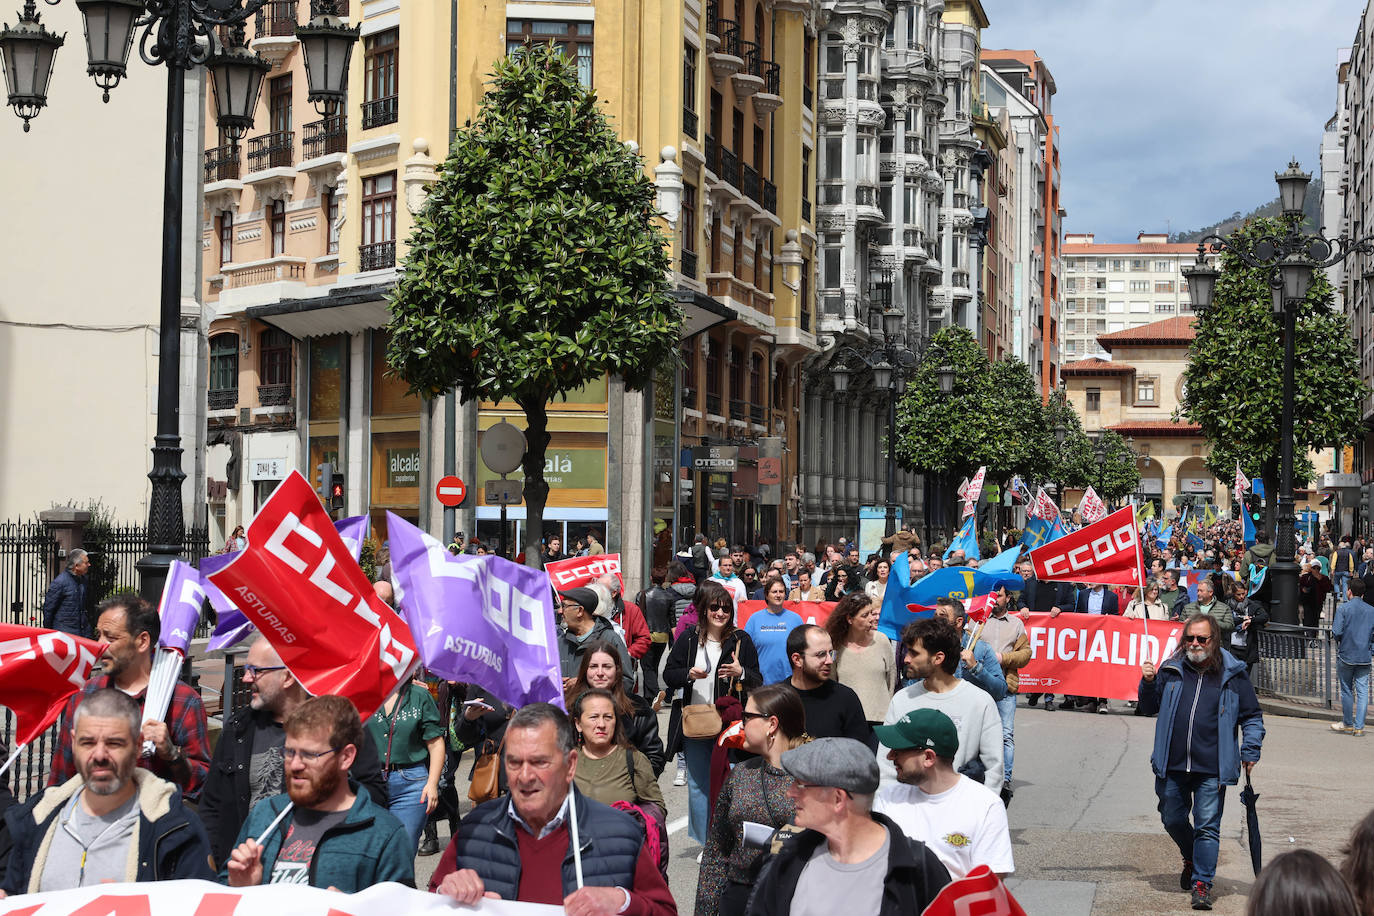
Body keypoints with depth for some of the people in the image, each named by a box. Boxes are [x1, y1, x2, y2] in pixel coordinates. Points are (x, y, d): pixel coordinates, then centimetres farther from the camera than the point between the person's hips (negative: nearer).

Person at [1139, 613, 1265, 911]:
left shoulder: (1232, 675, 1)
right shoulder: (1171, 670, 7)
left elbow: (1252, 717, 10)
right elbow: (1149, 708, 16)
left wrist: (1250, 752, 0)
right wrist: (1148, 683, -2)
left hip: (1211, 769, -3)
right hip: (1171, 765, 3)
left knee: (1207, 826, -5)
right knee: (1173, 820, 15)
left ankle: (1202, 884, 1)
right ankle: (1192, 860, 42)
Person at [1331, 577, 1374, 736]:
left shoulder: (1343, 609, -8)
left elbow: (1336, 633, -14)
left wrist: (1336, 637, 8)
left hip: (1346, 655, -2)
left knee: (1346, 690, 9)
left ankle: (1348, 724, 17)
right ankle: (1359, 726, 1)